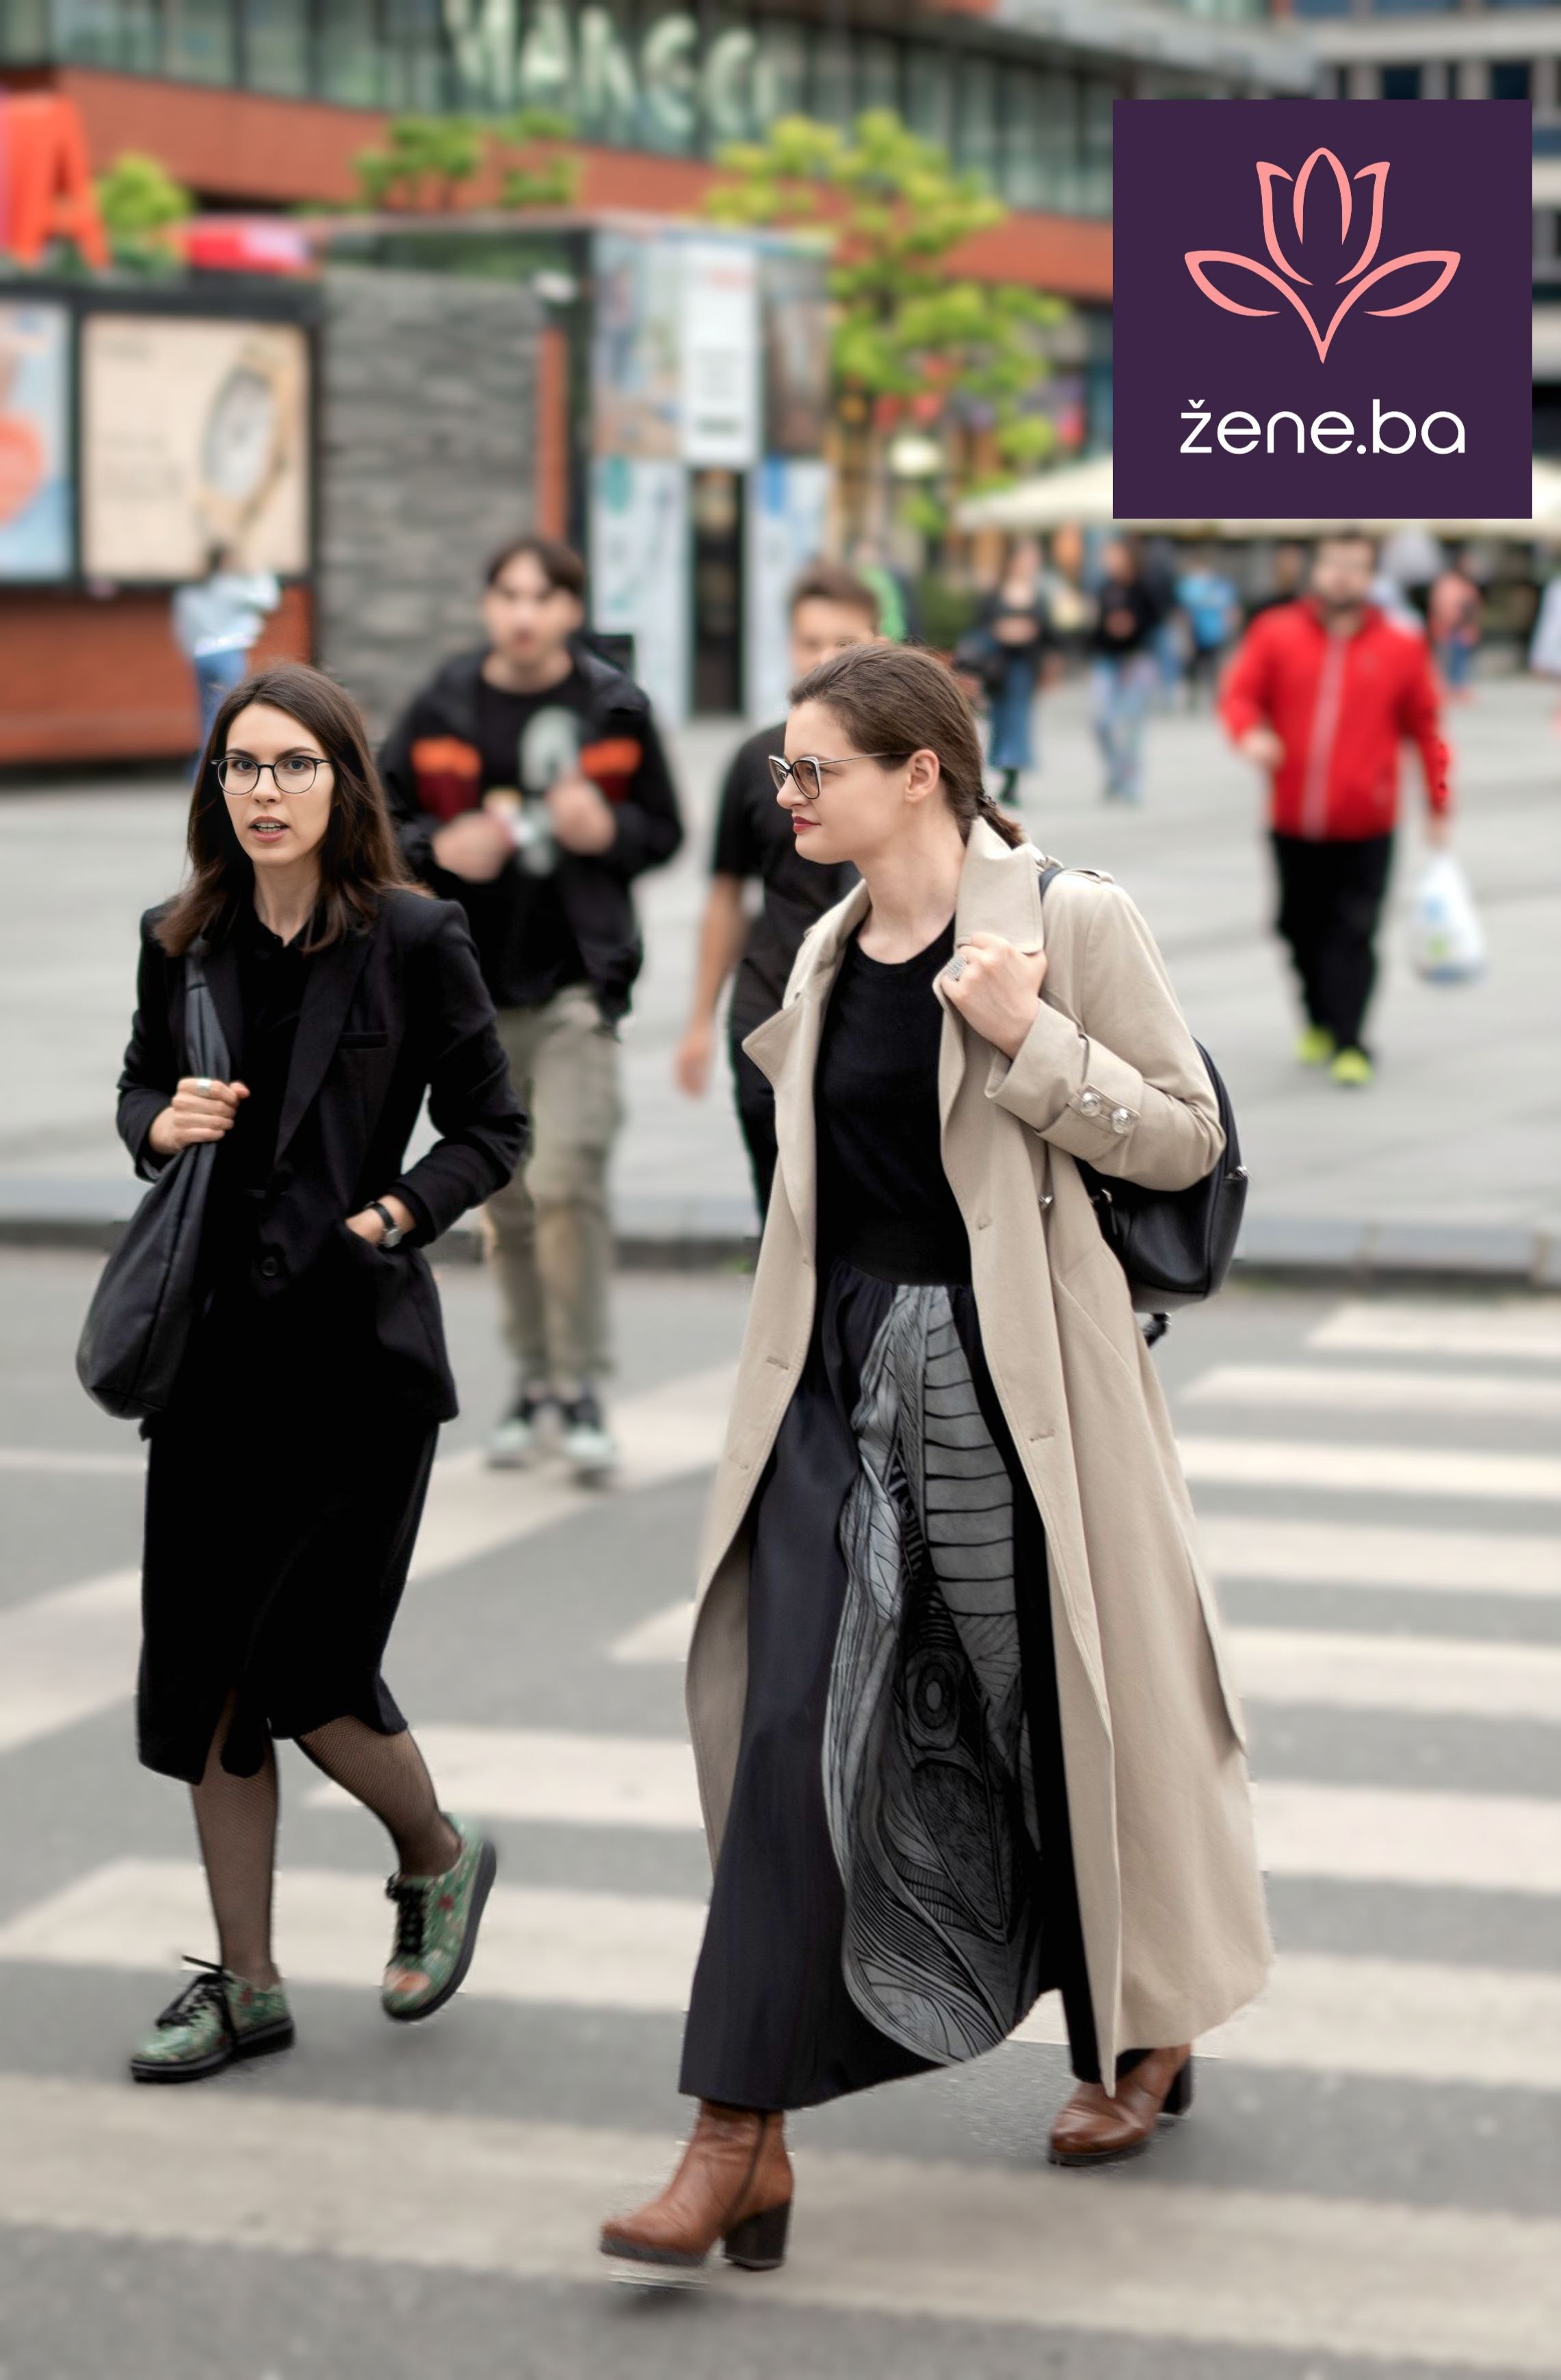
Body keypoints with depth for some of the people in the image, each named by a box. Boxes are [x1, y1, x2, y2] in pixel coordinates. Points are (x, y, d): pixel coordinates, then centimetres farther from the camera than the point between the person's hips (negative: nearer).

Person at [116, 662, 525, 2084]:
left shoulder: (414, 940, -6)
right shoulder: (183, 943, 5)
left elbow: (492, 1129, -1)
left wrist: (393, 1214, -15)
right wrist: (161, 1124, -3)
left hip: (360, 1341, -5)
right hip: (215, 1338, 5)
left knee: (305, 1663, -6)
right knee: (207, 1669, 6)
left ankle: (438, 1858, 26)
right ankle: (245, 1985, 18)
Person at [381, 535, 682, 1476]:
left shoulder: (616, 708, -1)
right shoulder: (445, 708, 2)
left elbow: (663, 831, 8)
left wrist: (608, 831, -13)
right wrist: (441, 849, -12)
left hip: (577, 981, -3)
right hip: (474, 983, 3)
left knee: (568, 1180, -15)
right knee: (505, 1201, 10)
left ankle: (584, 1390, -5)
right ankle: (535, 1383, 23)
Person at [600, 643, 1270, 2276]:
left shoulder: (1066, 920, -8)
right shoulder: (826, 955, 10)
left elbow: (1186, 1135, -9)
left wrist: (1026, 1036, -19)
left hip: (1006, 1374, -5)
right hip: (840, 1368, 5)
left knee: (1062, 1704, 10)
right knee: (792, 1726, -4)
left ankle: (1144, 2039, 35)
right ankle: (742, 2139, -4)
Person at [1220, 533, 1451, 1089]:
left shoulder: (1400, 649, 1)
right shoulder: (1277, 635, 2)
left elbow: (1425, 728, 6)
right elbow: (1240, 693, 1)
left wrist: (1437, 806, 6)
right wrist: (1250, 732, -23)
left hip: (1365, 830, -2)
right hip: (1293, 824, 2)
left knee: (1353, 935, -7)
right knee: (1302, 928, 12)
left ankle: (1349, 1044, -5)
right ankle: (1320, 1021, 32)